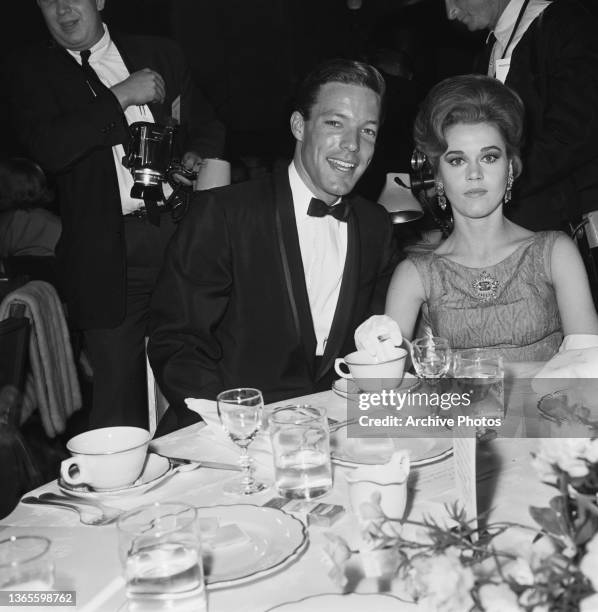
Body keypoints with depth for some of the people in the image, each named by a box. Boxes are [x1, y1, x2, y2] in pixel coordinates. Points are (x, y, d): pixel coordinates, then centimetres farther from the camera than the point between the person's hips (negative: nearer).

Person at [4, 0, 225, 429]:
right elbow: (48, 148, -11)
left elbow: (209, 127, 22)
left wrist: (196, 159, -1)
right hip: (109, 253, -2)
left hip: (179, 231, 3)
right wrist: (121, 96, -11)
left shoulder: (161, 55, 15)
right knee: (119, 390, -1)